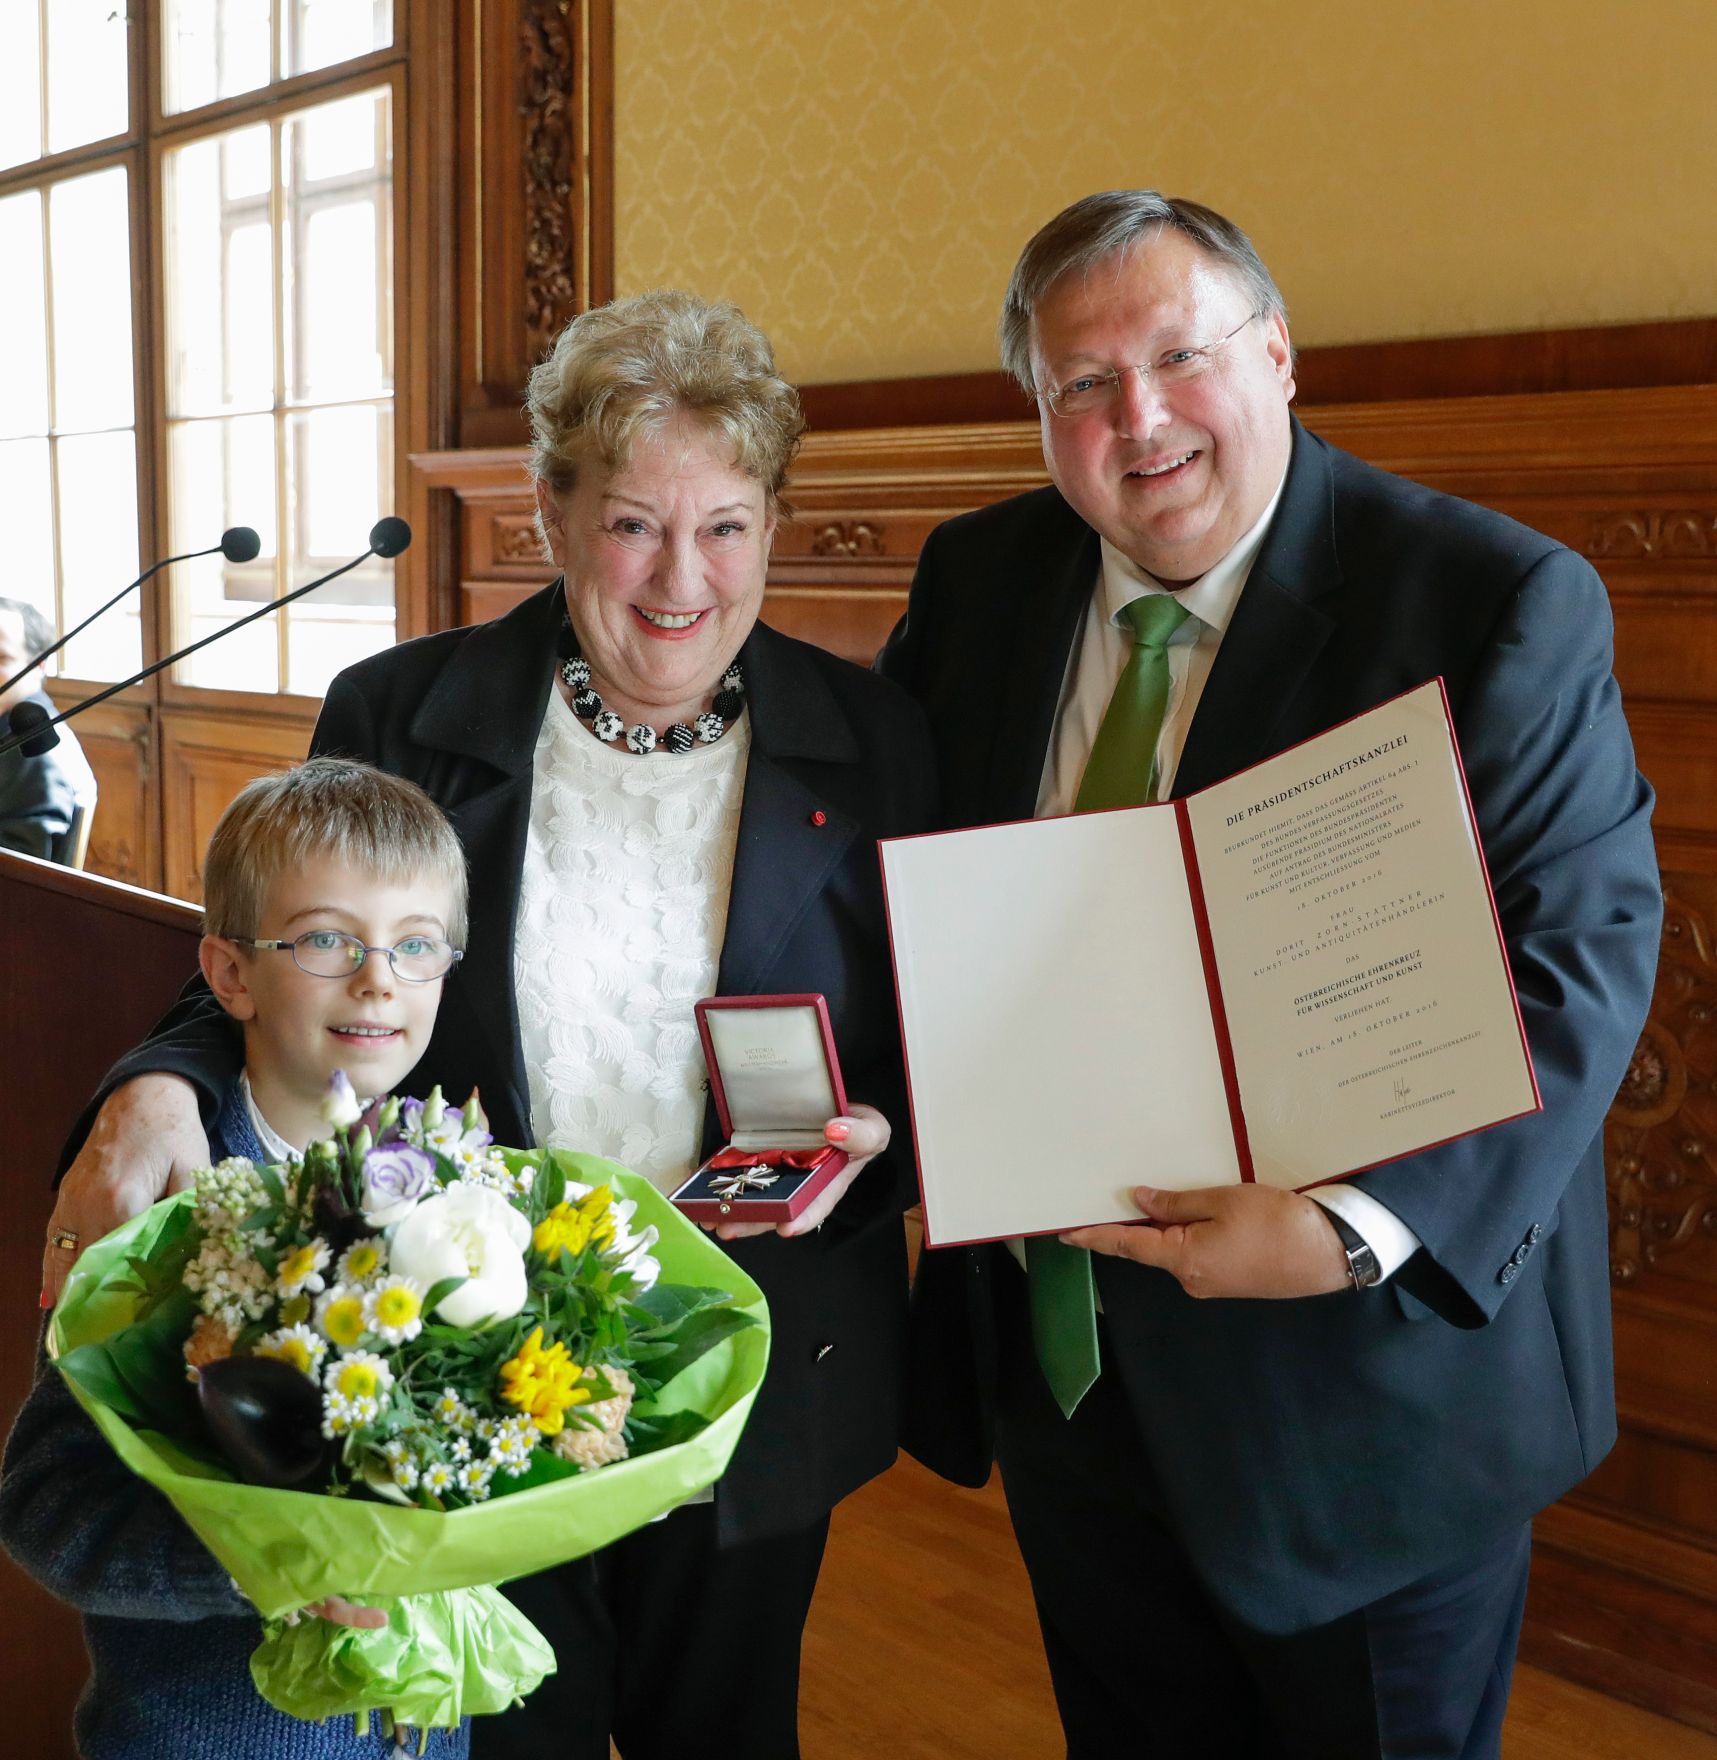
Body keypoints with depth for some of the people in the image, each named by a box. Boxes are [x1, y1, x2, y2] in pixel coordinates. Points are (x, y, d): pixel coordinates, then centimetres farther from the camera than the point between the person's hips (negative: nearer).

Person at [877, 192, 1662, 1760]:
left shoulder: (1504, 604, -14)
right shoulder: (979, 578, 1)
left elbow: (1579, 950, -19)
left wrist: (1359, 1223, -31)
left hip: (1367, 1384, -4)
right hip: (1058, 1359, 5)